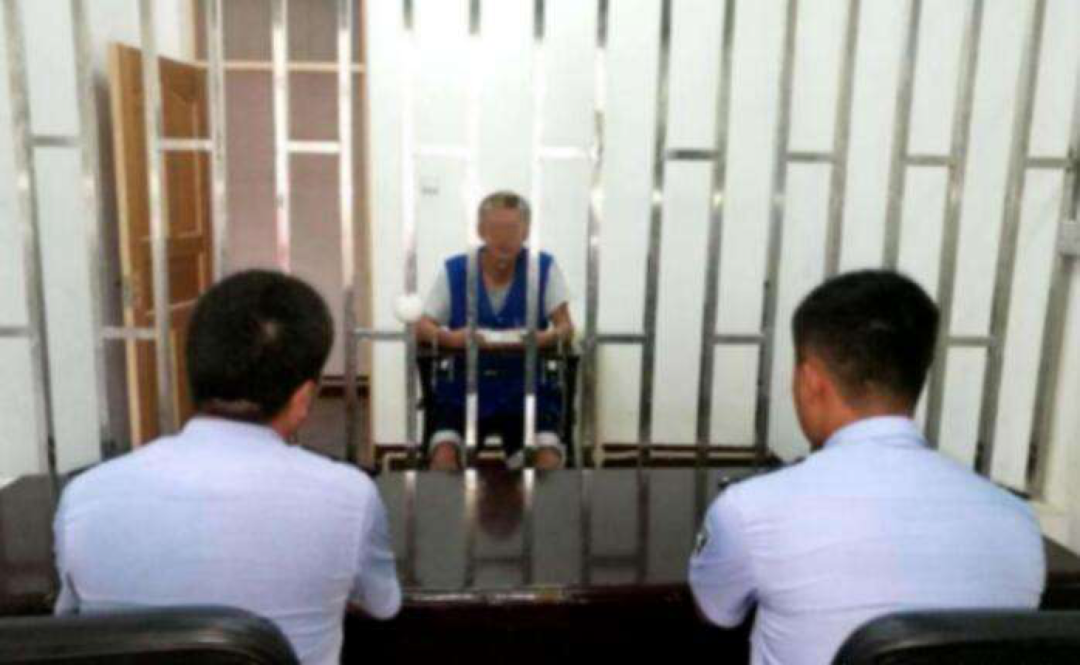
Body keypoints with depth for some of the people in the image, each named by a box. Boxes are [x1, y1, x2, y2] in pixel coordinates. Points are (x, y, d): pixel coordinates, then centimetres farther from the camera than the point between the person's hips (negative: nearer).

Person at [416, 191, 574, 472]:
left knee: (548, 456, -22)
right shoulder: (454, 271, -1)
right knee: (444, 454, -24)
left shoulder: (544, 268, -2)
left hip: (526, 387, 0)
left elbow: (565, 327, -5)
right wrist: (451, 338, -25)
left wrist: (543, 338, -29)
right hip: (465, 388, 1)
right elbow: (422, 327, -2)